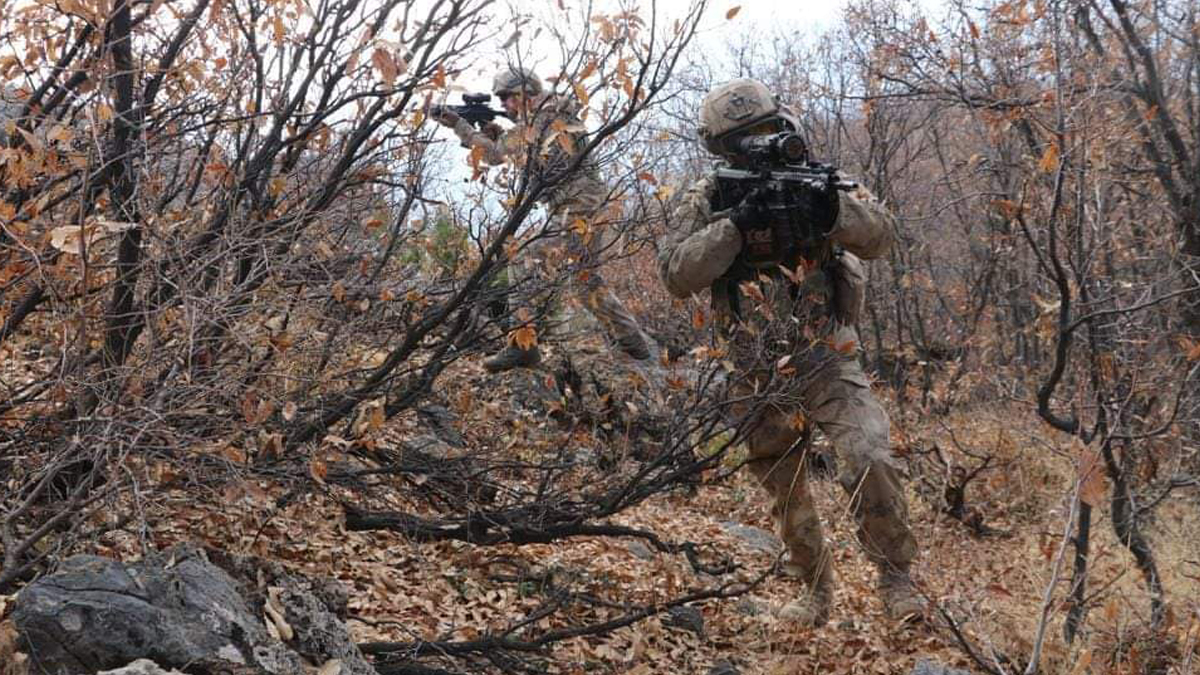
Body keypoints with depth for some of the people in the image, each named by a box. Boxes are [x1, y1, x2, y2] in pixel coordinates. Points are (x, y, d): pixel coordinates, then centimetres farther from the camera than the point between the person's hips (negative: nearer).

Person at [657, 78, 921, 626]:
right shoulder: (706, 201, 1)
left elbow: (879, 235, -11)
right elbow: (675, 274, -13)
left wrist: (832, 209, -31)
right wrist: (735, 226, -24)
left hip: (829, 365, -1)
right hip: (760, 384, 2)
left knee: (870, 464, -22)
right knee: (786, 497, 14)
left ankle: (896, 578, -3)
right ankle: (816, 591, 35)